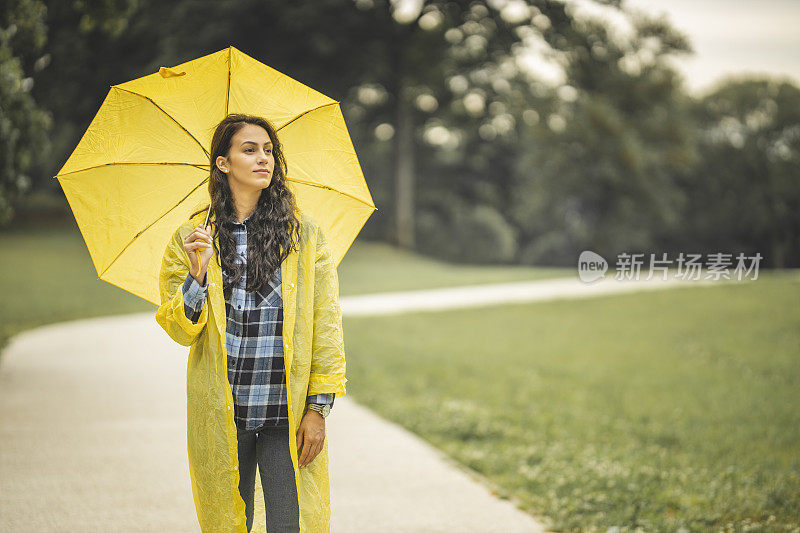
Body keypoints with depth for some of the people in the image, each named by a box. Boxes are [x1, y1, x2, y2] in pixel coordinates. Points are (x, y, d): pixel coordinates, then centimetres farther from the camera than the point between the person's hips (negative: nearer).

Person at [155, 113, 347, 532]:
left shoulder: (305, 235, 2)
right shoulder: (190, 238, 4)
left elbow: (326, 324, 2)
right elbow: (182, 332, 0)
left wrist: (318, 407, -4)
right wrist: (199, 272, -16)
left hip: (287, 418, -1)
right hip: (219, 417, 1)